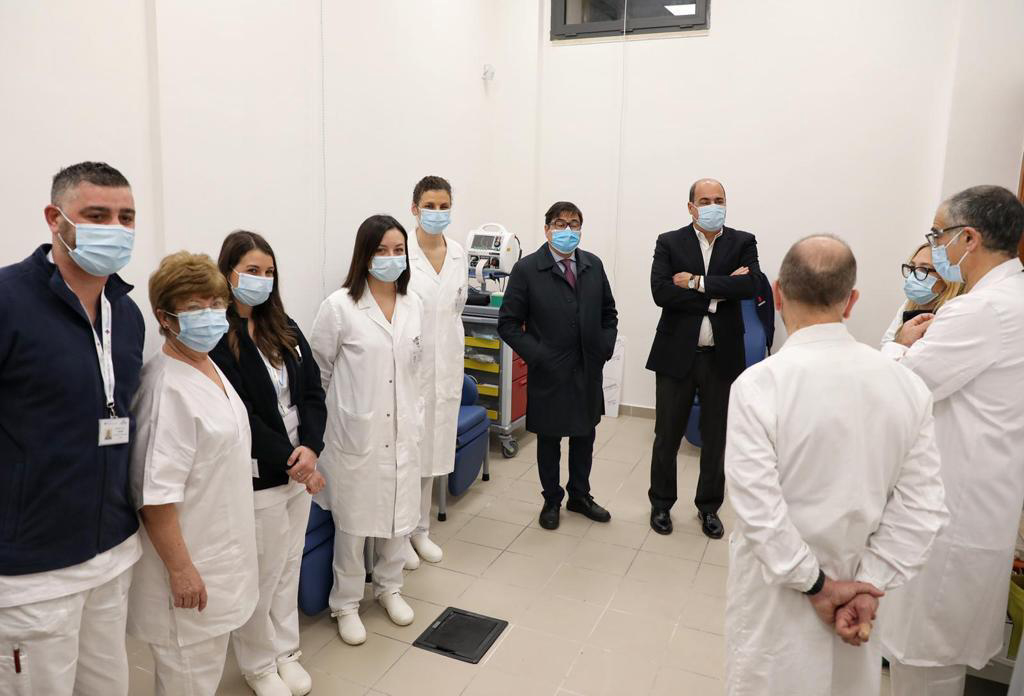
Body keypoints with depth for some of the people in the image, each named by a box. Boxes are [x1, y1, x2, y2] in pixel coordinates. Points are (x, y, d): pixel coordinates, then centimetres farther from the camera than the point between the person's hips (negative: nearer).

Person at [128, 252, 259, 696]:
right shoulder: (167, 388, -25)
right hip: (190, 562, -9)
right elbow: (156, 494, -25)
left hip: (220, 551, 9)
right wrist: (180, 568, -20)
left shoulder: (208, 366, 3)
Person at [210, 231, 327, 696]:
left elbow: (312, 392, 3)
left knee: (289, 567, 19)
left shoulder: (285, 330, 7)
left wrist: (310, 448, -13)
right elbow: (239, 417, -18)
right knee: (259, 575, 9)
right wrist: (289, 461, -17)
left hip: (298, 468, 6)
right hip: (255, 478, -6)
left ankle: (285, 652, 37)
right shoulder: (215, 341, -13)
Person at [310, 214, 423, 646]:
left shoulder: (414, 306, 4)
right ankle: (346, 603, 30)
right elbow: (317, 371, -3)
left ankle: (389, 587, 39)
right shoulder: (340, 306, -11)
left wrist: (416, 416, 13)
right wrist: (325, 419, 3)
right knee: (353, 522, 9)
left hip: (402, 432, 5)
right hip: (356, 433, -4)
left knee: (399, 514, 16)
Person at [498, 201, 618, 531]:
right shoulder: (526, 269, -9)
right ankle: (552, 501, 31)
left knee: (585, 436, 17)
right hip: (549, 372, -4)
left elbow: (609, 312, 14)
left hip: (589, 370, 4)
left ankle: (580, 496, 37)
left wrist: (606, 347, 1)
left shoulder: (594, 265, 4)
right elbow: (508, 323, -9)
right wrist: (537, 356, -15)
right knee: (549, 439, 12)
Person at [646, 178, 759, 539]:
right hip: (677, 354, -1)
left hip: (722, 356, 1)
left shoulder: (743, 242, 3)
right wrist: (719, 291, -14)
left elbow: (751, 285, -15)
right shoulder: (669, 243, 0)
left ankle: (709, 506, 31)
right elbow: (660, 292, -15)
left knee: (717, 437, 13)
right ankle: (661, 503, 29)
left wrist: (697, 282, -16)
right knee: (667, 435, 9)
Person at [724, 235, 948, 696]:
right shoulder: (908, 385, -8)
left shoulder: (758, 384, -22)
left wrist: (817, 585, -11)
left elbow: (759, 508, -23)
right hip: (853, 584, 4)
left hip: (778, 594, -3)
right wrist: (867, 585, -5)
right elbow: (921, 507, -7)